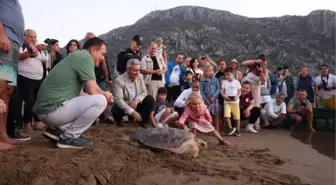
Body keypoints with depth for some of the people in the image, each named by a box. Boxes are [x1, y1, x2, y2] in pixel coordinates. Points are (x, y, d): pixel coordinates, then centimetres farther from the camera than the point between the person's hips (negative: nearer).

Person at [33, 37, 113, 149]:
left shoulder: (77, 56, 20)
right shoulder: (85, 56, -9)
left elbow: (78, 93, 22)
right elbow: (92, 90, -17)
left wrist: (103, 95, 15)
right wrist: (106, 95, 5)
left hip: (45, 109, 10)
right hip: (52, 109, -10)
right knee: (100, 101, -14)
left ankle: (56, 130, 12)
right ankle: (69, 137, -6)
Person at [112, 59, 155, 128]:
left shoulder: (140, 77, -5)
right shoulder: (119, 81, -22)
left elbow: (144, 92, -4)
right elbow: (118, 100, -31)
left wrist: (136, 100, -26)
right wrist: (132, 112, -40)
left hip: (136, 104, 5)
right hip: (124, 106, -4)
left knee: (150, 99, -16)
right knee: (116, 110, -36)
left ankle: (141, 121, -4)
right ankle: (119, 122, 2)